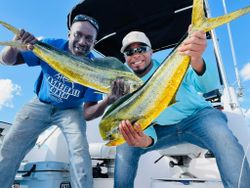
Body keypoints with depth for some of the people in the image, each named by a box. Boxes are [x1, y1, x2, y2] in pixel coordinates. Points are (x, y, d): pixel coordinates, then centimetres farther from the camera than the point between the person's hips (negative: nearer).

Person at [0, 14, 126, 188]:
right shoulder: (52, 46, -20)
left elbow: (87, 114, -24)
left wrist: (107, 101, -45)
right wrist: (14, 46, -36)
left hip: (71, 110, -1)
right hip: (41, 104, 2)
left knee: (80, 152, -21)